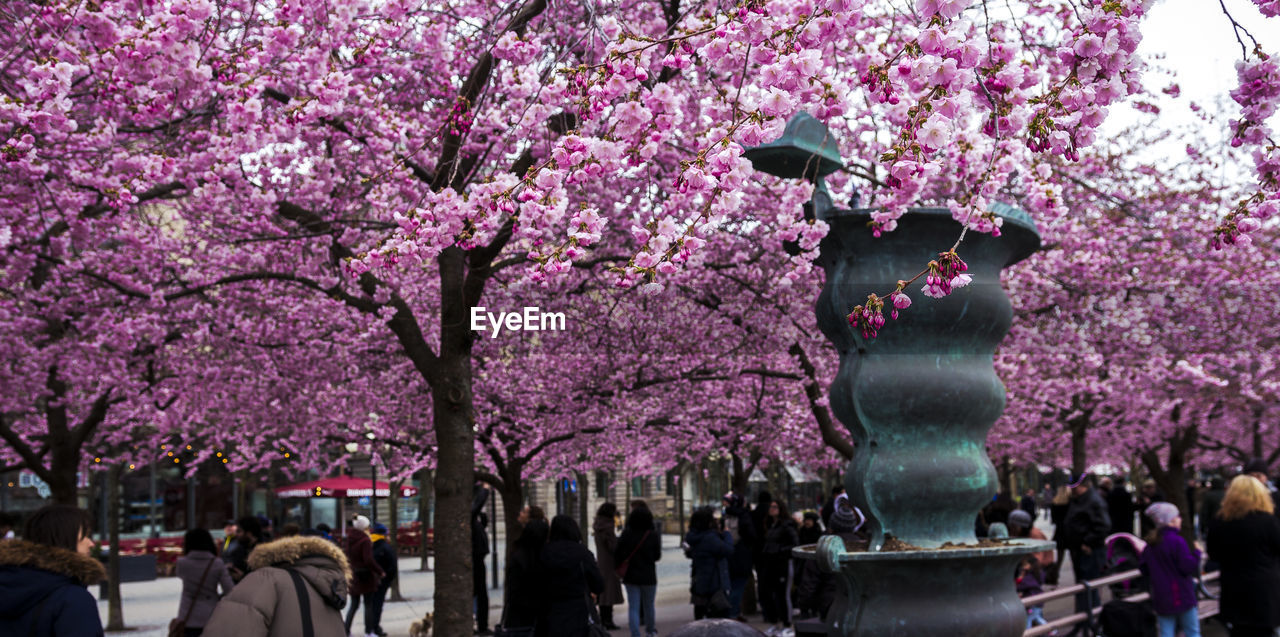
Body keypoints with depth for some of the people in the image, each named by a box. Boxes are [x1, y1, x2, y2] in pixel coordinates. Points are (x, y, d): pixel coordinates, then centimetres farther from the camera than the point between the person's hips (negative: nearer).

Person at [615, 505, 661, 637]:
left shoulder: (626, 535, -7)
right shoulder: (653, 536, -10)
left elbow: (617, 553, -6)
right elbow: (657, 556, -4)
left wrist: (618, 562, 14)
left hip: (630, 577, 1)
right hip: (648, 577, -1)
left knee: (633, 607, 3)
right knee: (648, 605, 17)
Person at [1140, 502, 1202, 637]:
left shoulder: (1151, 543, 5)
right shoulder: (1177, 541, -17)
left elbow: (1143, 568, 11)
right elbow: (1188, 567, -19)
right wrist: (1197, 552, -6)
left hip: (1160, 599, 6)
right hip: (1181, 595, -5)